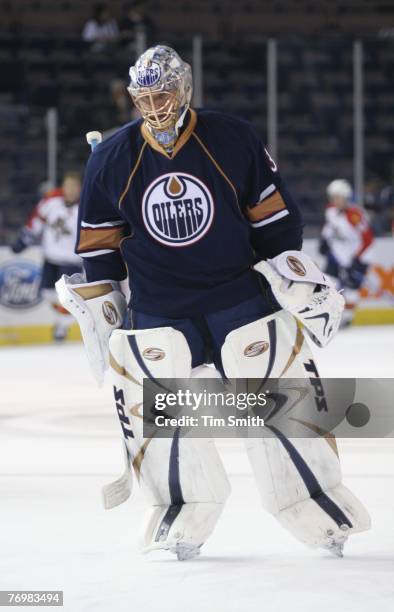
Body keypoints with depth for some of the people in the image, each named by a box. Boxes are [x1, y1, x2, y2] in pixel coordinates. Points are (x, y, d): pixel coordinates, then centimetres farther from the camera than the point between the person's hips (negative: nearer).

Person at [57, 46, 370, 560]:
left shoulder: (234, 141, -7)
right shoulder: (111, 161, -3)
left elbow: (276, 220, 1)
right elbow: (99, 248, 6)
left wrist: (298, 280, 1)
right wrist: (98, 314, 7)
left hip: (242, 292, -1)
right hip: (155, 306, 1)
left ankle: (316, 506, 10)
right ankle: (186, 509, 4)